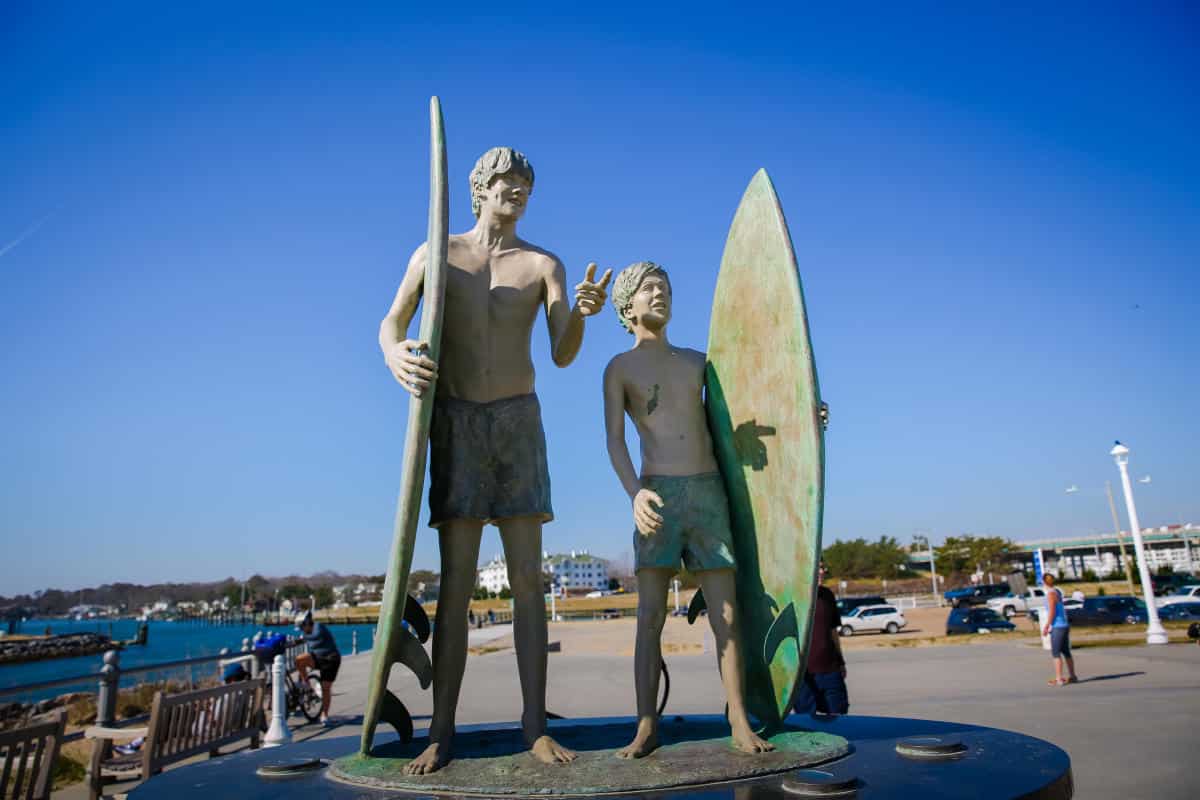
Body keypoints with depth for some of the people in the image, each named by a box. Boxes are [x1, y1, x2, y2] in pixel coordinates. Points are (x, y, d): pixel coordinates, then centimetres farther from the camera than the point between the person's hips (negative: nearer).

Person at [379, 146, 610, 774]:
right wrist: (397, 356, -28)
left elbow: (562, 354, -4)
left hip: (519, 421, 1)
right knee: (456, 582, -5)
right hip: (454, 422, -1)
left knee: (527, 577, -2)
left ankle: (535, 726, 3)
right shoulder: (435, 253, 7)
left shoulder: (544, 265, 7)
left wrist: (581, 313, -27)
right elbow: (390, 324, -2)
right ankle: (441, 732, 2)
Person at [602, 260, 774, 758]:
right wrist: (634, 492, -23)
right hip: (658, 496, -3)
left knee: (725, 614, 1)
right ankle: (646, 728, 1)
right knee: (650, 615, -5)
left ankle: (740, 724, 7)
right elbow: (615, 441, -4)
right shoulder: (620, 368, 7)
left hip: (709, 493, 3)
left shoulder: (698, 362, 18)